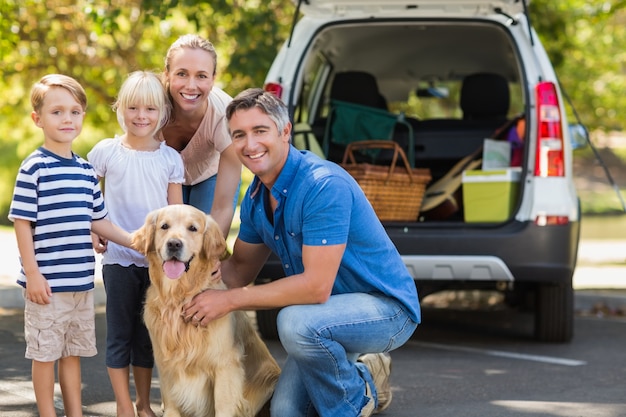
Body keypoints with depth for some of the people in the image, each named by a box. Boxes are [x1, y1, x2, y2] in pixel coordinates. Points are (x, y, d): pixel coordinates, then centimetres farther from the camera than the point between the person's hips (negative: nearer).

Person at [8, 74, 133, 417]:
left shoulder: (86, 170, 9)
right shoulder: (34, 168, -10)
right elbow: (22, 222, -10)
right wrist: (32, 273, -14)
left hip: (81, 281, 6)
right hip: (47, 284, -6)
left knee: (73, 352, 15)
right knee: (45, 353, 4)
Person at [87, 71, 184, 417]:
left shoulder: (170, 158, 2)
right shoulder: (106, 151, -2)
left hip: (158, 259, 2)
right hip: (118, 258, -2)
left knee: (147, 334, 11)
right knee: (120, 333, 3)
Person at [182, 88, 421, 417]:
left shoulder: (324, 185, -27)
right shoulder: (255, 197, 1)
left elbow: (316, 286, -32)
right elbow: (241, 269, 10)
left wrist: (230, 300, -26)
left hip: (386, 305, -8)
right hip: (333, 313, 8)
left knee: (295, 321, -34)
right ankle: (362, 375, 24)